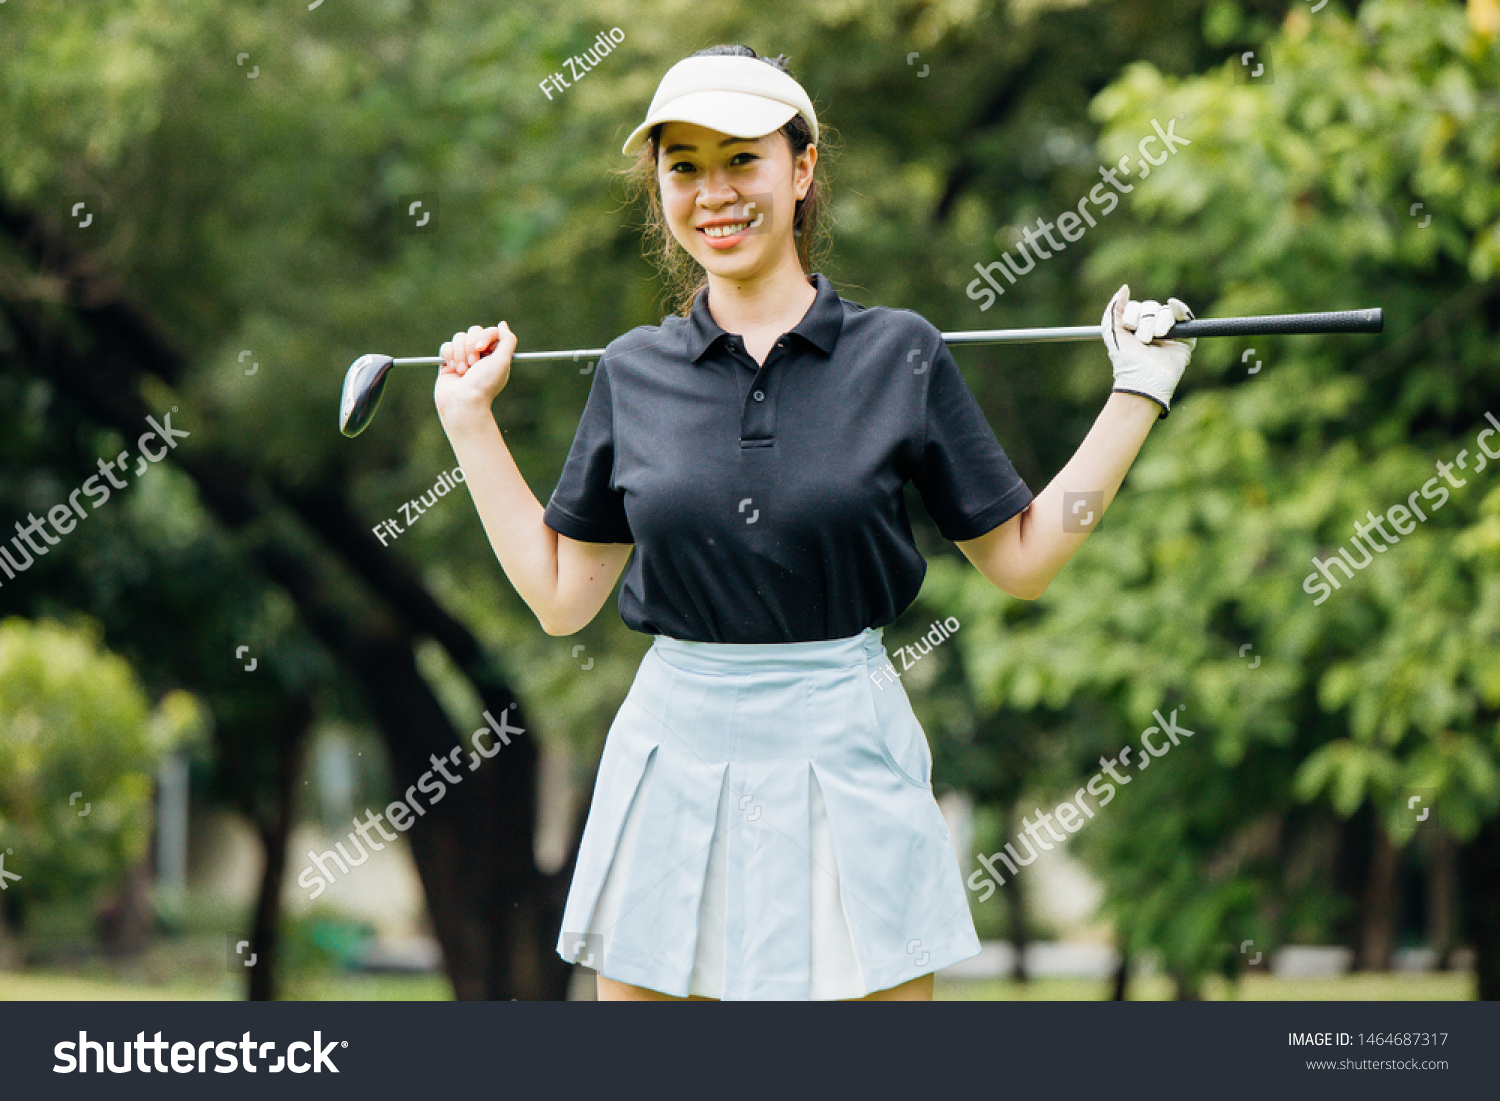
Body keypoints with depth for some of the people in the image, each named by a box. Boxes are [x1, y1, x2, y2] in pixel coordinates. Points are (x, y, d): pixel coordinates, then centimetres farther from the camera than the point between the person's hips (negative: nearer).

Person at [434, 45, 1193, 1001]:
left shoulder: (900, 355, 0)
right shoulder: (632, 373, 5)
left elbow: (1022, 557, 4)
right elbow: (561, 595, 10)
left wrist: (1138, 394, 0)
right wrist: (469, 419, 11)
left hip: (846, 764, -2)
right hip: (674, 764, 2)